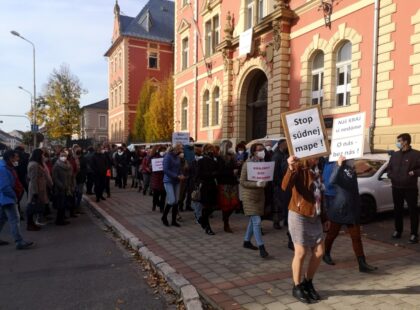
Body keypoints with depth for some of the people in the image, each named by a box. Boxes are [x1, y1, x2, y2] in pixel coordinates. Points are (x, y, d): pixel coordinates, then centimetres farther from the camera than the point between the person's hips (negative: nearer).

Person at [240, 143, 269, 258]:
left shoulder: (263, 162, 7)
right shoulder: (248, 164, -13)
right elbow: (242, 182, -14)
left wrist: (264, 182, -5)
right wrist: (256, 184, -27)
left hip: (260, 195, 7)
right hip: (250, 196, -7)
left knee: (253, 220, 14)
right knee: (257, 221, -10)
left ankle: (247, 241, 29)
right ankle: (261, 247, -5)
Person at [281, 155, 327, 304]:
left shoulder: (316, 170, 8)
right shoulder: (299, 168, -15)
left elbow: (319, 196, 15)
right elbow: (285, 186, -35)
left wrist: (324, 217, 16)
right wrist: (291, 169, -52)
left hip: (315, 217, 7)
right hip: (299, 216, -7)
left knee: (319, 252, 10)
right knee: (301, 253, 1)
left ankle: (308, 283, 29)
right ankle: (297, 287, 19)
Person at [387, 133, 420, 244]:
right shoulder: (395, 155, 11)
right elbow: (389, 168, 20)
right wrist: (390, 175, 2)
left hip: (410, 188, -5)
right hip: (396, 188, 5)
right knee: (397, 210, 12)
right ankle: (398, 231, 24)